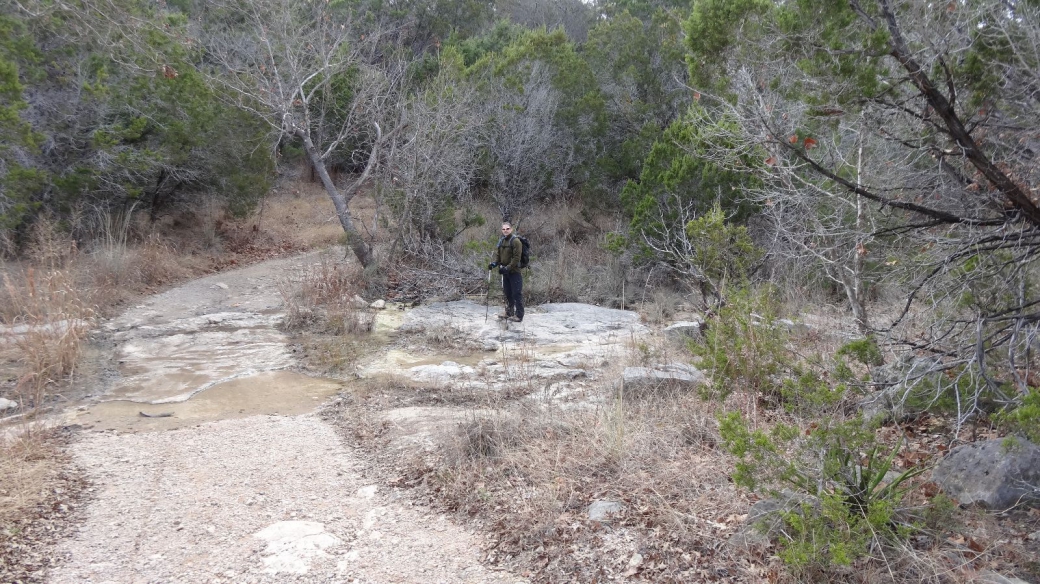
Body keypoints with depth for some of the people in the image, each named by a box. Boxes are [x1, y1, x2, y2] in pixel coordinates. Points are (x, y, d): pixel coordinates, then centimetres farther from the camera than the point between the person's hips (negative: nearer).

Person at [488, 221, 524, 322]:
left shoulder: (515, 241, -14)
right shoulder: (501, 240, 10)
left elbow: (516, 258, -19)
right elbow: (498, 254, 14)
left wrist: (508, 268, -22)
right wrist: (495, 263, -5)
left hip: (514, 271, -8)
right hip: (505, 272, 8)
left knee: (517, 294, -4)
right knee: (507, 293, 16)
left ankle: (519, 315, 0)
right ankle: (509, 313, 27)